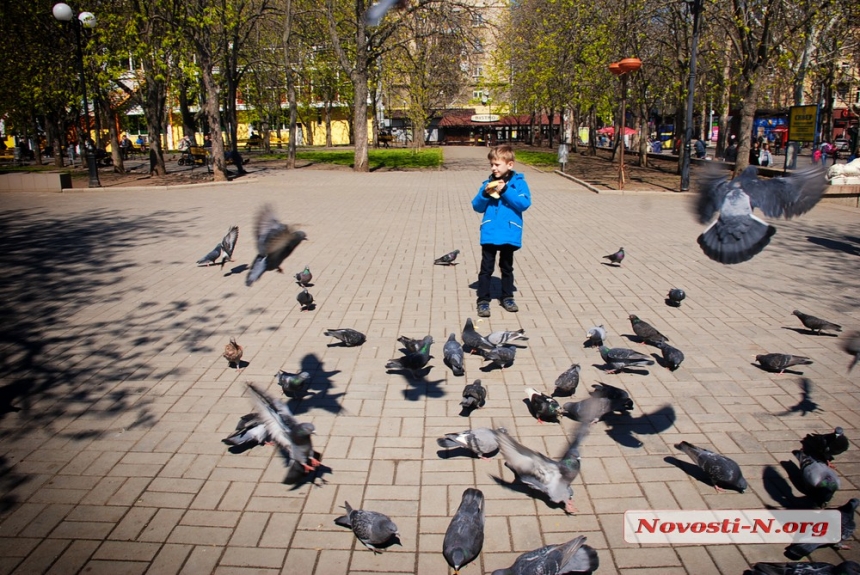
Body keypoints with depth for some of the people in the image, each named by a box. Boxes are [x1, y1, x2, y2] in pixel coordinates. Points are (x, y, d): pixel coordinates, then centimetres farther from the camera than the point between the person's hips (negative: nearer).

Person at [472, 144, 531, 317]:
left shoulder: (518, 182, -2)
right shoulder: (488, 182, 5)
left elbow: (524, 203, -15)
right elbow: (477, 207, 5)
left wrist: (505, 191, -20)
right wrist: (485, 193, -13)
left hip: (509, 234, -1)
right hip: (489, 234, 1)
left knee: (507, 268, 14)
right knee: (486, 268, 2)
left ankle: (507, 297, 27)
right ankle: (483, 300, 7)